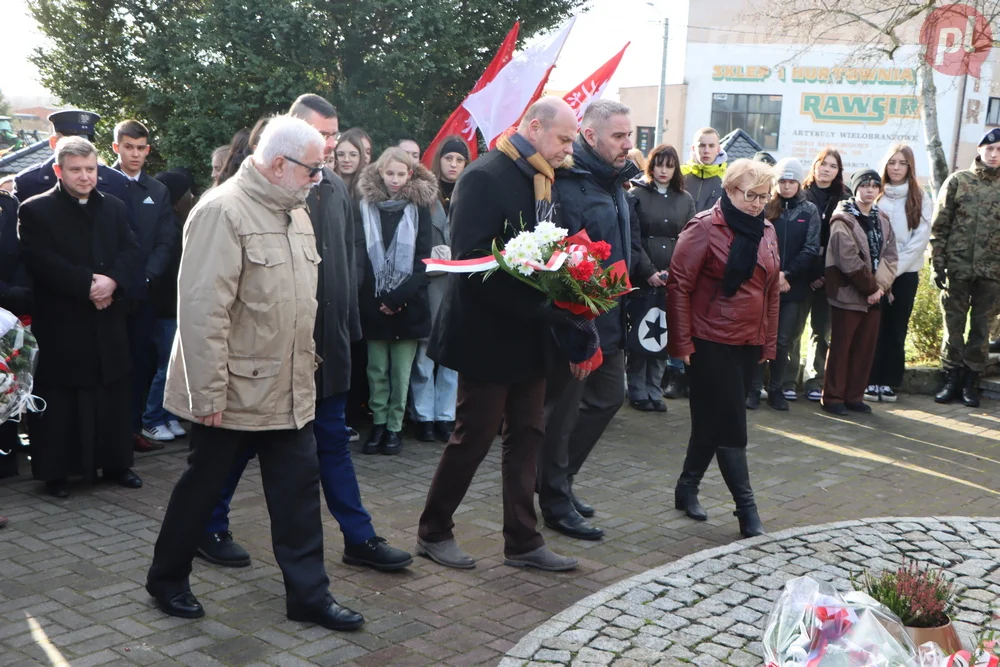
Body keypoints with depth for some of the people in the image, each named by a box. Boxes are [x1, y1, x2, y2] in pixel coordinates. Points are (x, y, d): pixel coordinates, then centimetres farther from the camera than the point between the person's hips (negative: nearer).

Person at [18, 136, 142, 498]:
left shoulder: (114, 207, 12)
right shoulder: (35, 210, -3)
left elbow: (131, 252, 2)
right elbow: (41, 261, -14)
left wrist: (112, 282, -18)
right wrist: (87, 283, -20)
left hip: (109, 323, 4)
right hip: (60, 325, -4)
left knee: (113, 397, 10)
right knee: (59, 401, 2)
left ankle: (115, 462, 22)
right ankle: (55, 471, 11)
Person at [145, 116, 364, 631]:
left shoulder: (295, 213, 10)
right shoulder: (224, 212, -18)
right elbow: (202, 309, -22)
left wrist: (306, 364, 17)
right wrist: (209, 394, -22)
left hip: (289, 390, 8)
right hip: (233, 391, -7)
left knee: (299, 487, 8)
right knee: (201, 487, 9)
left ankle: (308, 594, 18)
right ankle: (167, 579, 29)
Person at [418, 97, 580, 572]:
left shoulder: (541, 180, 10)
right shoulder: (486, 177, -16)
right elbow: (471, 259, -24)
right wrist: (536, 307, -25)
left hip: (528, 334, 8)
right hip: (489, 333, -8)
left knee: (527, 436, 12)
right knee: (474, 436, 3)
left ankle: (523, 542, 22)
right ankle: (433, 533, 21)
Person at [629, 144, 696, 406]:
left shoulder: (685, 200, 12)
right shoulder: (637, 195, 3)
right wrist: (649, 272, -14)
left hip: (674, 280, 3)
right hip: (643, 277, -2)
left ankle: (654, 391, 9)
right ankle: (638, 392, 6)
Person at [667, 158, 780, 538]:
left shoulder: (766, 232, 10)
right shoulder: (705, 228, -11)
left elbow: (771, 290, 16)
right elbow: (678, 285, -12)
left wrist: (769, 343, 13)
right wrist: (682, 343, -14)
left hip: (750, 345, 6)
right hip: (711, 343, -6)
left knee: (713, 422, 14)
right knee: (729, 426, -4)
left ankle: (688, 487, 28)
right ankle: (746, 506, 1)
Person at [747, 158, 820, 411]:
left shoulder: (810, 211, 5)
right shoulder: (765, 208, 2)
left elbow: (811, 249, -1)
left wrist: (786, 274, -11)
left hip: (794, 286, 1)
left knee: (783, 341, 5)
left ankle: (776, 389, 16)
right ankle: (754, 388, 9)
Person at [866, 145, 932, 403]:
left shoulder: (921, 199, 2)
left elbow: (921, 238, -4)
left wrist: (895, 267, -12)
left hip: (906, 273, 0)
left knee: (897, 328, 5)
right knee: (875, 327, -2)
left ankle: (889, 381, 11)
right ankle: (871, 380, 4)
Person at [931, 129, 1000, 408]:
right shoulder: (958, 181, 1)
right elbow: (940, 226, 0)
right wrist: (938, 263, -5)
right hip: (958, 268, -1)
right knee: (954, 325, 6)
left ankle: (971, 381, 17)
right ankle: (952, 378, 17)